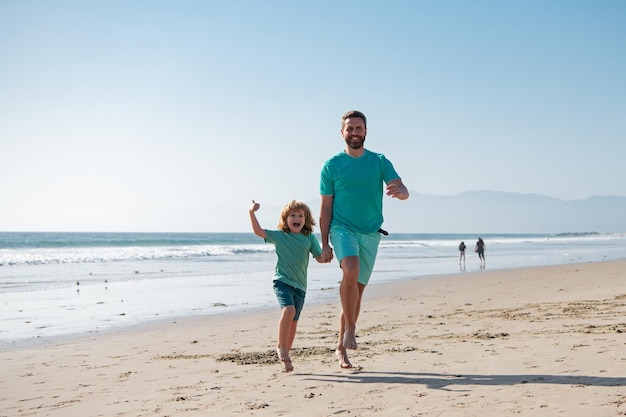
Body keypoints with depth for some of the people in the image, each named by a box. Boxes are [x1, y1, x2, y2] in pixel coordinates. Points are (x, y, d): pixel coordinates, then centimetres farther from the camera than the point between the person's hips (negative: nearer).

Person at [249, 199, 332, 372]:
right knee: (289, 309, -27)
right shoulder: (279, 236, 2)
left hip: (300, 285, 3)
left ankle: (285, 353, 24)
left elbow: (319, 257, 6)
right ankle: (281, 347, -13)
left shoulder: (310, 238, 6)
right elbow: (258, 231, -3)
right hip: (282, 281, -3)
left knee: (293, 321, 9)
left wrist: (326, 257, -16)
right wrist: (252, 213, -14)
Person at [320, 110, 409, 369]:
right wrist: (325, 243, -3)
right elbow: (326, 207, 3)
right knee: (351, 270, -31)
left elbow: (403, 192, -4)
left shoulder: (380, 162, 6)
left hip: (370, 233, 3)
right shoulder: (332, 165, 2)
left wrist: (399, 190, -29)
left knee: (357, 289, 5)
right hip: (343, 228, -3)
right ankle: (350, 328, -17)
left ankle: (341, 348, 16)